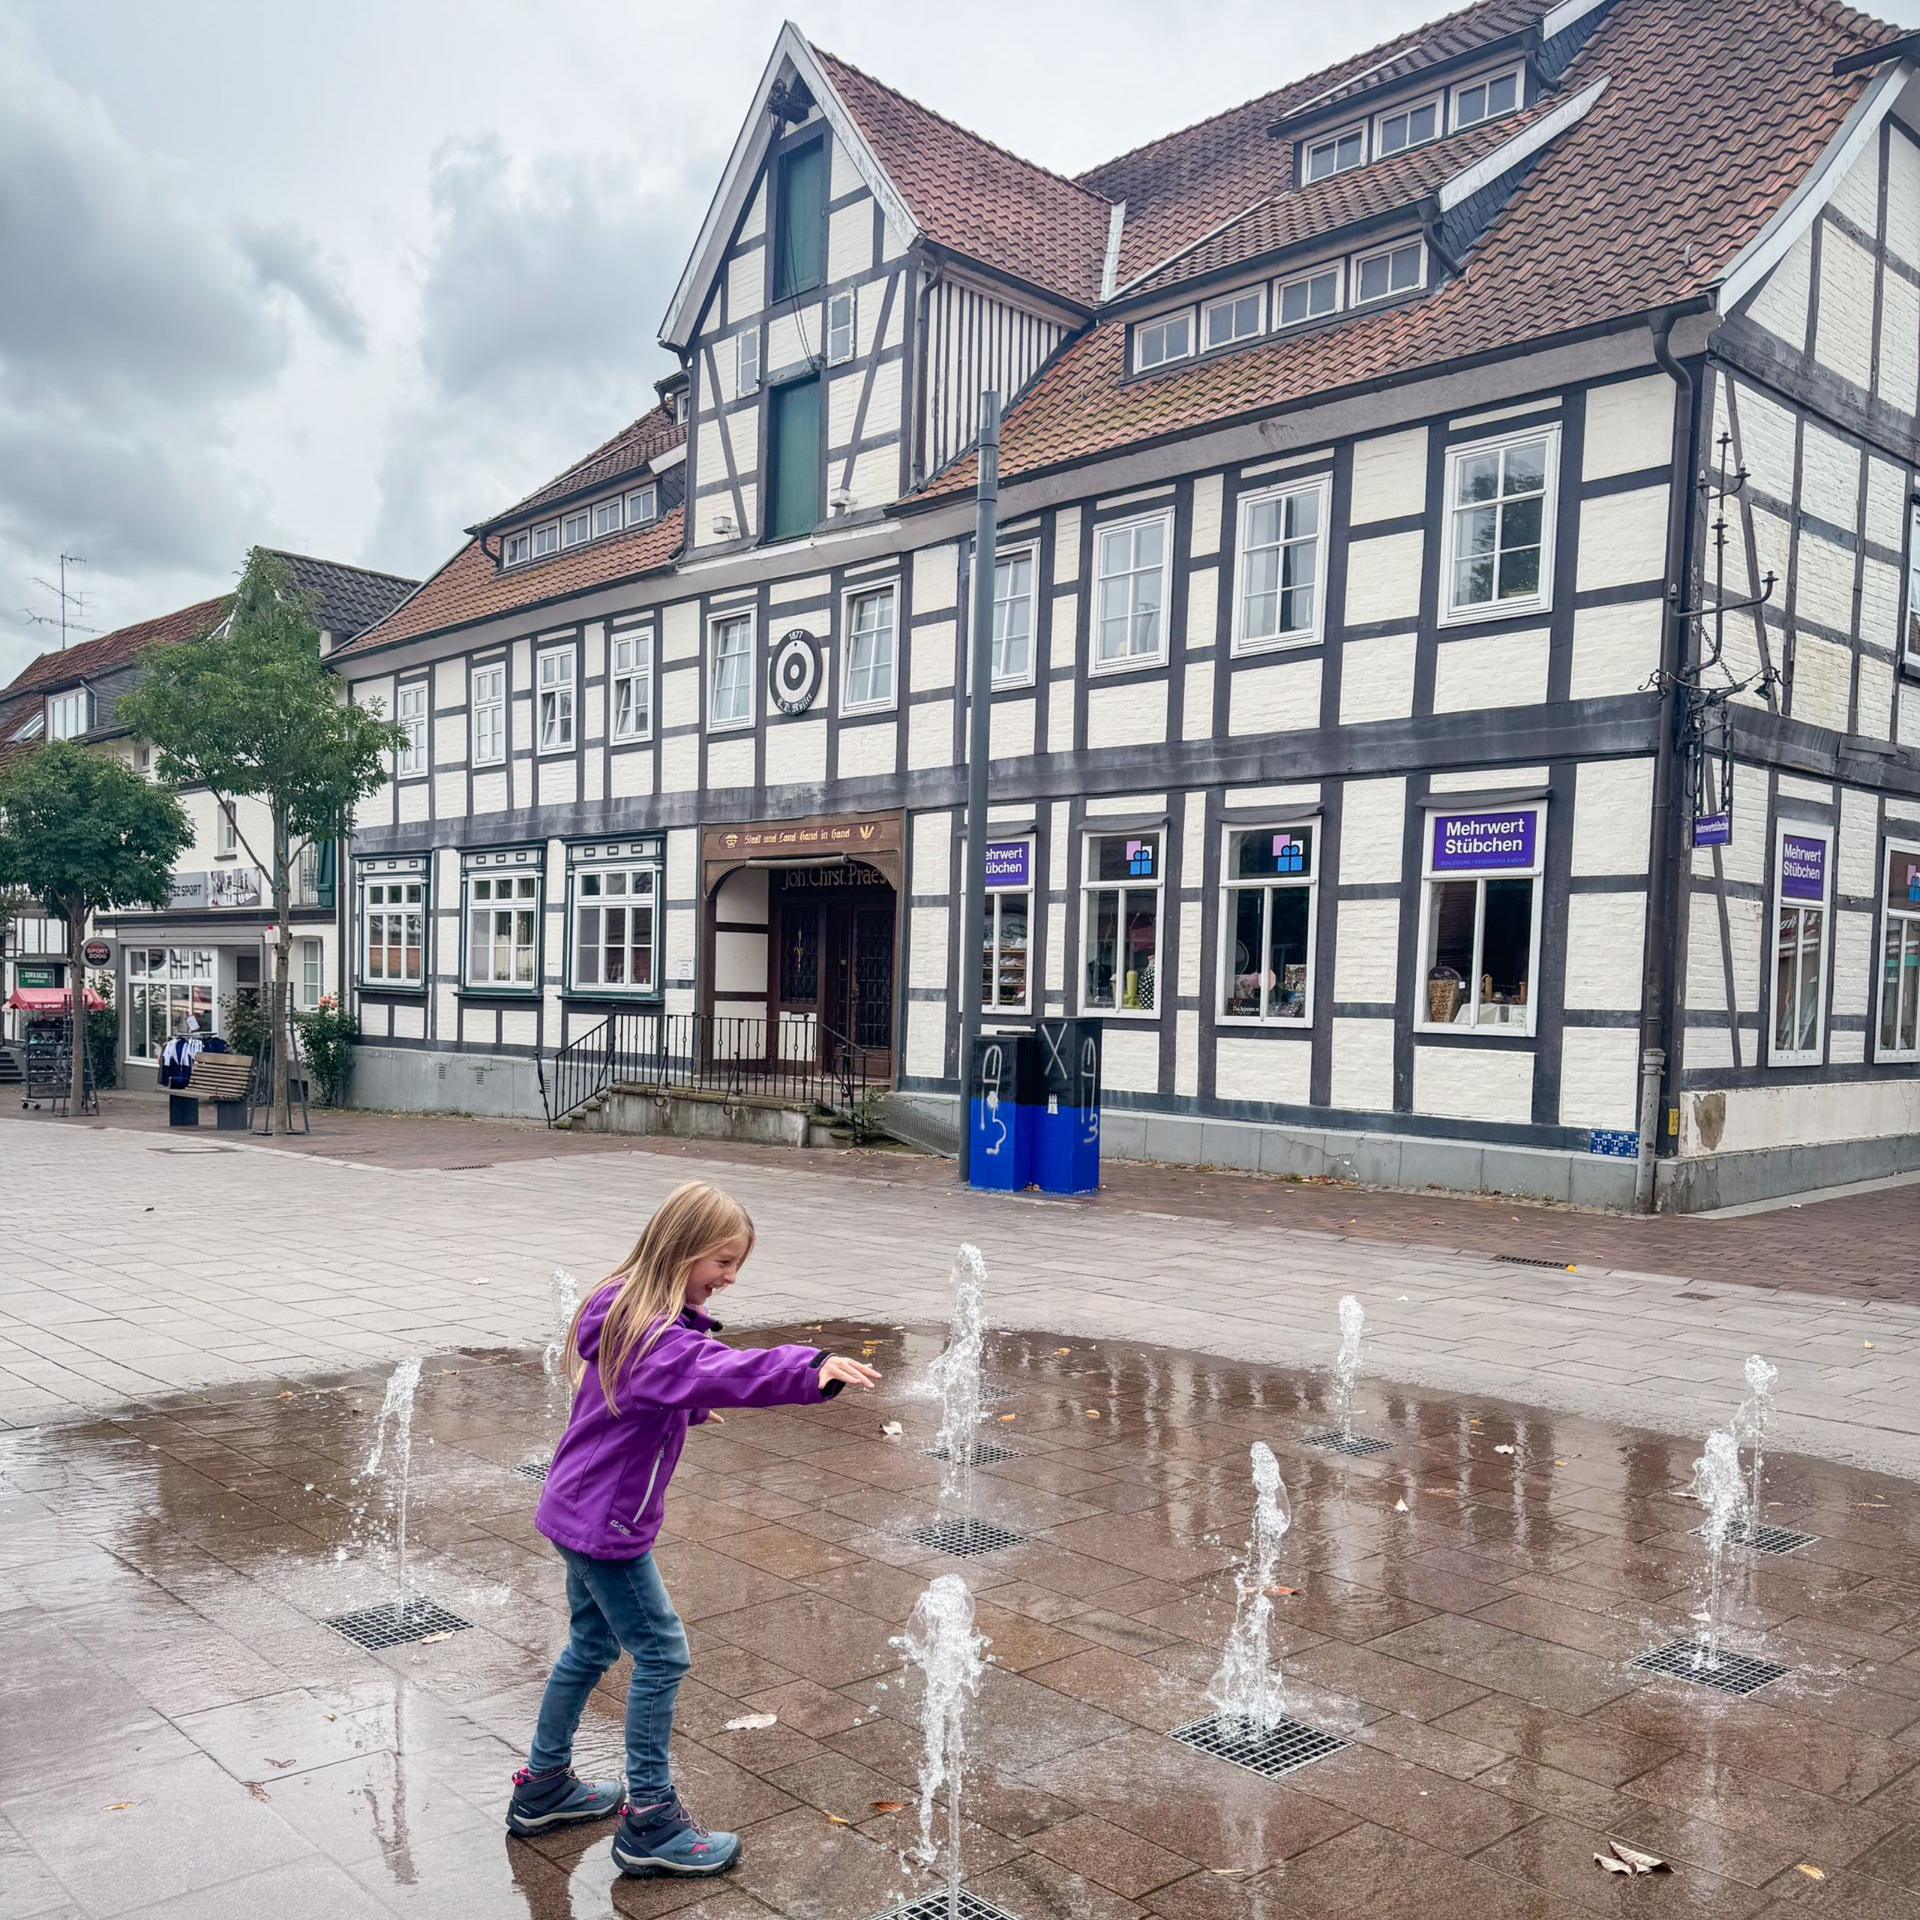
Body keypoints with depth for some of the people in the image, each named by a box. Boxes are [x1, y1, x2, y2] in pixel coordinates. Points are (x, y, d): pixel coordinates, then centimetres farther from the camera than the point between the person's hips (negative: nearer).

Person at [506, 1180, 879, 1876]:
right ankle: (649, 1822, 9)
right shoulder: (657, 1337, -28)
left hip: (580, 1512, 10)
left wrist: (690, 1405, 6)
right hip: (606, 1523, -10)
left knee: (592, 1645, 22)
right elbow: (722, 1370, -48)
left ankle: (543, 1787, 37)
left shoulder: (625, 1312, 3)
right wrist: (812, 1369, -59)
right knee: (661, 1654, -1)